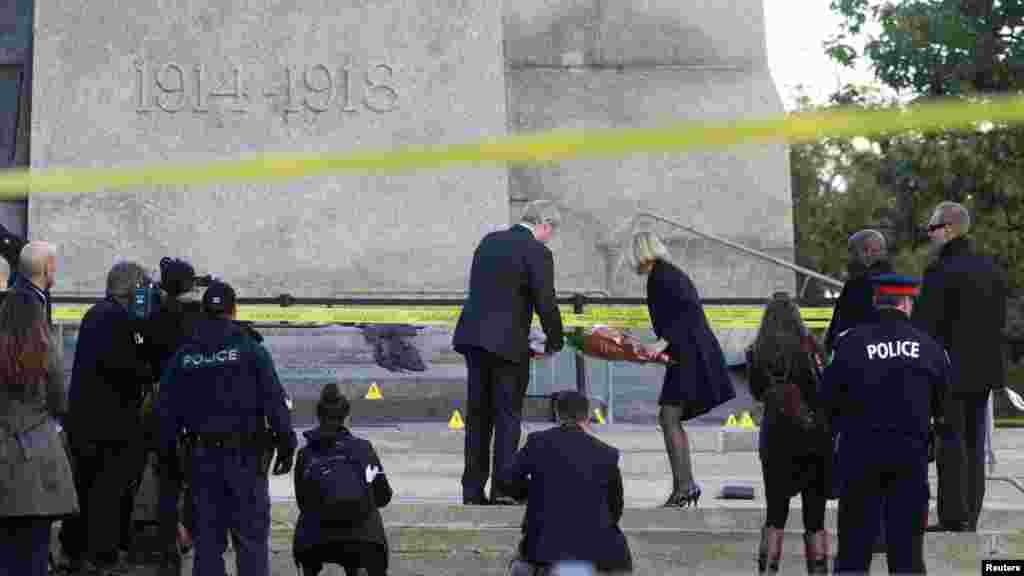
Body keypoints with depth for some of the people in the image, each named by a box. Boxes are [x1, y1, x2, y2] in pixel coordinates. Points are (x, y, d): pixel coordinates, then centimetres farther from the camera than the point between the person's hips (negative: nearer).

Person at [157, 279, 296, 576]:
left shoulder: (183, 356, 6)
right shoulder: (250, 350, -5)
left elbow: (166, 410, 8)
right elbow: (275, 401, -9)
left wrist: (167, 451, 15)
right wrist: (286, 444, -3)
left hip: (202, 455, 3)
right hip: (245, 454, -3)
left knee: (207, 539, 9)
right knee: (251, 535, 1)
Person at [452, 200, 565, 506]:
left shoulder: (489, 240, 13)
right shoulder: (537, 252, -9)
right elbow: (546, 304, -12)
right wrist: (555, 342, 4)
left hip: (473, 336, 6)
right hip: (507, 343, -6)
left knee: (478, 414, 12)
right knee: (508, 415, 3)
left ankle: (473, 489, 12)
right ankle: (502, 488, -1)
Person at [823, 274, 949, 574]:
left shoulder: (850, 342, -6)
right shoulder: (929, 347, 0)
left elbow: (827, 400, -5)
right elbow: (946, 404, 6)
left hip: (860, 453, -1)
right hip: (911, 455, 1)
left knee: (854, 548, 5)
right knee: (907, 549, 6)